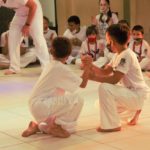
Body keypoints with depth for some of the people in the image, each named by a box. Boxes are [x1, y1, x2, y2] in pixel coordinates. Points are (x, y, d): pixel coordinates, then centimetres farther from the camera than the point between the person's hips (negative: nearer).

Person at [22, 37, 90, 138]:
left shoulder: (51, 66, 15)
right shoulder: (61, 68, -12)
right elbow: (83, 84, -7)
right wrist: (87, 67, 4)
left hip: (36, 105, 9)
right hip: (41, 105, -9)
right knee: (77, 99, -12)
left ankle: (39, 126, 16)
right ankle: (55, 126, -3)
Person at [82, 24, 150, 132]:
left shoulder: (126, 55, -23)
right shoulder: (118, 55, 8)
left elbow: (114, 79, -29)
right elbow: (105, 72, 6)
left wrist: (93, 77, -24)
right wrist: (90, 65, -10)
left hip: (138, 95, -10)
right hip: (131, 92, 10)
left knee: (105, 88, -29)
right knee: (103, 103, 20)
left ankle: (112, 125, -18)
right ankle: (134, 110, 25)